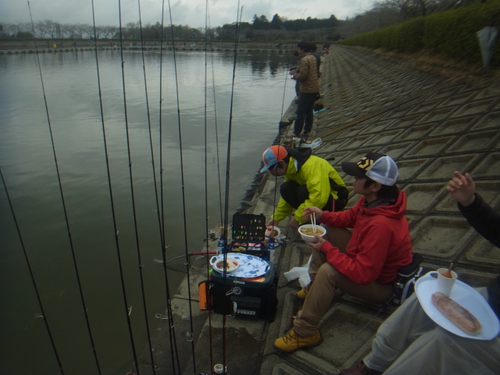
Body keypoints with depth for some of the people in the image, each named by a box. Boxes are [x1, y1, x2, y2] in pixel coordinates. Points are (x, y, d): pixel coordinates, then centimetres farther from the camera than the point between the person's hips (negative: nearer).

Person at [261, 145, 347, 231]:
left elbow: (319, 198, -38)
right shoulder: (291, 168, -3)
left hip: (335, 199, -8)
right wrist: (276, 218, 4)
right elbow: (287, 195, 8)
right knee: (285, 188, -11)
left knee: (303, 191, -33)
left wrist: (297, 218, -29)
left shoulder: (311, 166, -30)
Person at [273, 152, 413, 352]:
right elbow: (351, 216, 8)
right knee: (325, 230, 5)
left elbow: (363, 274, -34)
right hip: (368, 258, 9)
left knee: (328, 271, -31)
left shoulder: (381, 224, -39)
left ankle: (305, 333, -14)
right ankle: (316, 285, 16)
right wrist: (323, 215, -9)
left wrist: (326, 249, -27)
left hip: (380, 283, -9)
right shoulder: (373, 200, -13)